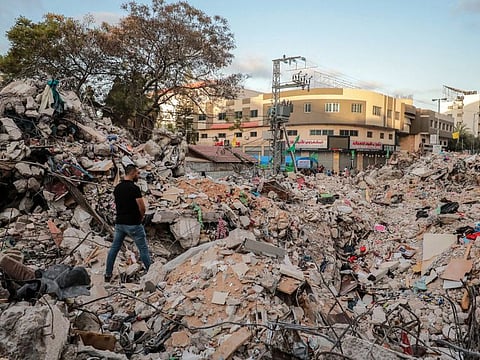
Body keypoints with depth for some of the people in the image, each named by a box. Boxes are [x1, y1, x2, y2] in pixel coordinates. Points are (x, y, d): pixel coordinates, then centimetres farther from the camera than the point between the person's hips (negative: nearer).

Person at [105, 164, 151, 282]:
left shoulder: (117, 188, 7)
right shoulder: (134, 188, -17)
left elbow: (117, 204, 15)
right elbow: (142, 207, -17)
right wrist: (141, 217, 2)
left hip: (119, 222, 7)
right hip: (133, 224, -7)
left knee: (114, 248, 13)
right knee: (143, 249, 3)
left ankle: (108, 274, 18)